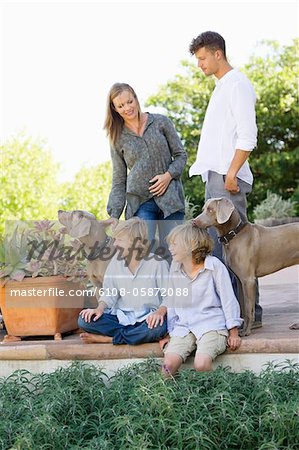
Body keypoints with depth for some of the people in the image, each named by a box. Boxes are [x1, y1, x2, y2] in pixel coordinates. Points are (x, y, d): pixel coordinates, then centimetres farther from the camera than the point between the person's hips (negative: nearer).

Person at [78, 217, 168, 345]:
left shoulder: (157, 263, -7)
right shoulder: (116, 261, 6)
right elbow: (109, 292, 10)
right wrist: (100, 308, -10)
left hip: (147, 318, -4)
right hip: (122, 317, 4)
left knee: (158, 327, -41)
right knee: (84, 320, -18)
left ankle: (106, 339, -22)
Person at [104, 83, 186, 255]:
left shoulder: (161, 122, 5)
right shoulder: (118, 138, 8)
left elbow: (180, 154, 9)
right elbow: (119, 181, 10)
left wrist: (169, 175, -10)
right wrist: (114, 215, 2)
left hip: (170, 196, 0)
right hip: (140, 202, 0)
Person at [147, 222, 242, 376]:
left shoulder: (214, 265, -4)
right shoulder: (175, 267, 11)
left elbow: (228, 299, 0)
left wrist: (233, 333, 0)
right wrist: (162, 310, 2)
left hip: (211, 325, -4)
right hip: (183, 326, 4)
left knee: (201, 364, -31)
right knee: (168, 365, -24)